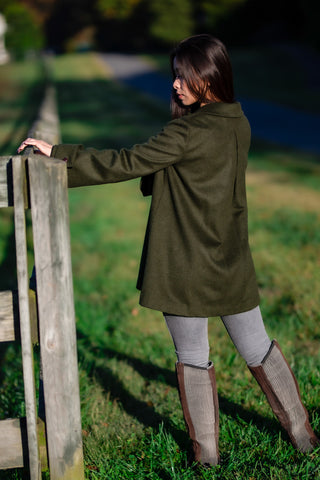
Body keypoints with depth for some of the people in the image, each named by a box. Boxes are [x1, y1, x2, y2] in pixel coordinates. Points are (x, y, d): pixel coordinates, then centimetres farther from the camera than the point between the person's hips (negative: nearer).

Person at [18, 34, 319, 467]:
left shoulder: (187, 133, -20)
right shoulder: (238, 125, 3)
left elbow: (126, 164, -18)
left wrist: (59, 154, -14)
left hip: (187, 270, -6)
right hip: (232, 264, 6)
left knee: (193, 358, 10)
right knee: (258, 348, 18)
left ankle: (206, 452, 22)